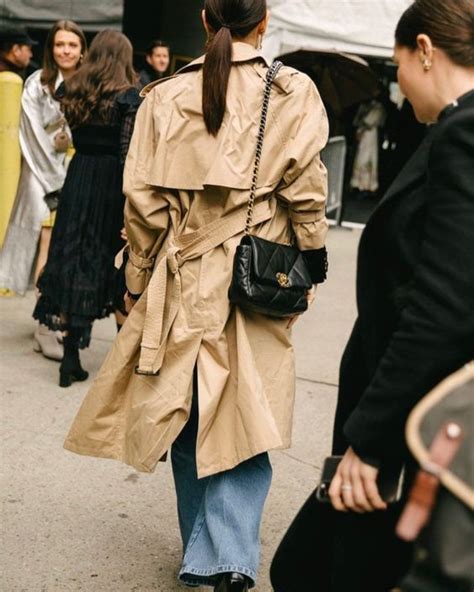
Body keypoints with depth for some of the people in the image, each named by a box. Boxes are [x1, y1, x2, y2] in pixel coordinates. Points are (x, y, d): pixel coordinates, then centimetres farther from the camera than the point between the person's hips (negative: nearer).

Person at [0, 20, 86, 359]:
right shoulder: (38, 85, -3)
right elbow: (36, 138, -4)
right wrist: (58, 177, -7)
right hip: (46, 176, -3)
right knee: (50, 251, -9)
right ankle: (46, 327, -9)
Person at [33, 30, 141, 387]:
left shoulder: (73, 94, 6)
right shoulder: (130, 98, -9)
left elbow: (75, 140, 6)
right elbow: (129, 156, -14)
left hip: (78, 182, 4)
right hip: (113, 187, -4)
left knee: (76, 263, 7)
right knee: (122, 274, 8)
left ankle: (71, 361, 6)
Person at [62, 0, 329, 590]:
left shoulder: (166, 97, -1)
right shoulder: (293, 94, -4)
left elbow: (144, 201, -1)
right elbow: (305, 192, -4)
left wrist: (138, 283, 8)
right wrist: (313, 267, 8)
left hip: (184, 281, 2)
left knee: (188, 415, 14)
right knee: (242, 419, 4)